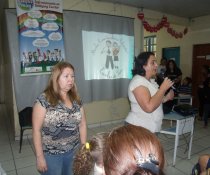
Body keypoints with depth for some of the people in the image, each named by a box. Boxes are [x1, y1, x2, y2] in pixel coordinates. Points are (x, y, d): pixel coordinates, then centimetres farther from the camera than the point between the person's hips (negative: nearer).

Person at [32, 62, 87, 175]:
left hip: (73, 152, 5)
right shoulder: (44, 100, -15)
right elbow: (36, 130, -13)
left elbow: (82, 124, 6)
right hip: (51, 155, -4)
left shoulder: (76, 99, 0)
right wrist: (39, 156, -12)